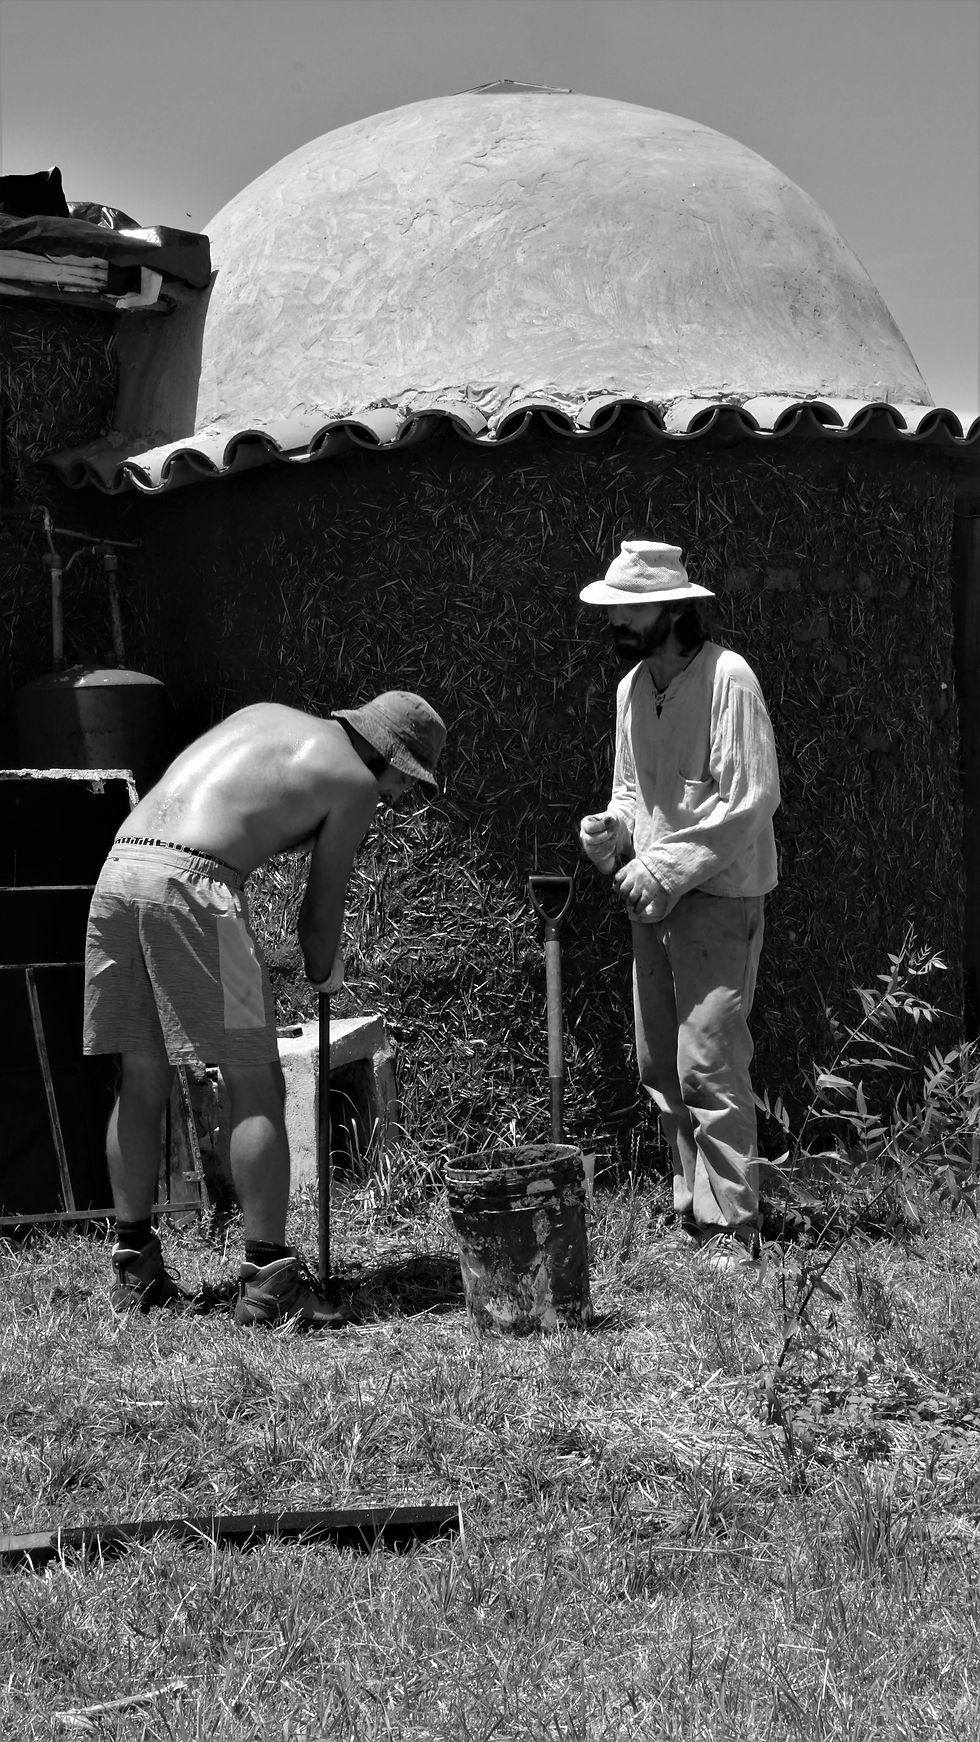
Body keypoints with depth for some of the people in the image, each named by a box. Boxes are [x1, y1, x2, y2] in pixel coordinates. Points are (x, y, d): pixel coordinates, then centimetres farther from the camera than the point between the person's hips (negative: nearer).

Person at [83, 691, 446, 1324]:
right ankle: (268, 1279, 1)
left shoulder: (265, 714, 26)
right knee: (258, 1088, 1)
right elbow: (321, 909, 9)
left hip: (119, 868, 8)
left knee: (143, 1082, 15)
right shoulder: (354, 781, 7)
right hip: (191, 885, -7)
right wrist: (325, 975, 27)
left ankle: (136, 1270, 22)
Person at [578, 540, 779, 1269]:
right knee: (660, 1066, 10)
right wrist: (614, 828, 1)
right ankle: (694, 1210, 21)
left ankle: (733, 1226, -3)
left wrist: (665, 868, -18)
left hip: (719, 895, -8)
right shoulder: (631, 688, 11)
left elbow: (750, 799, -17)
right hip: (654, 895, 8)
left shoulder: (727, 678, -13)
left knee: (708, 1062, -11)